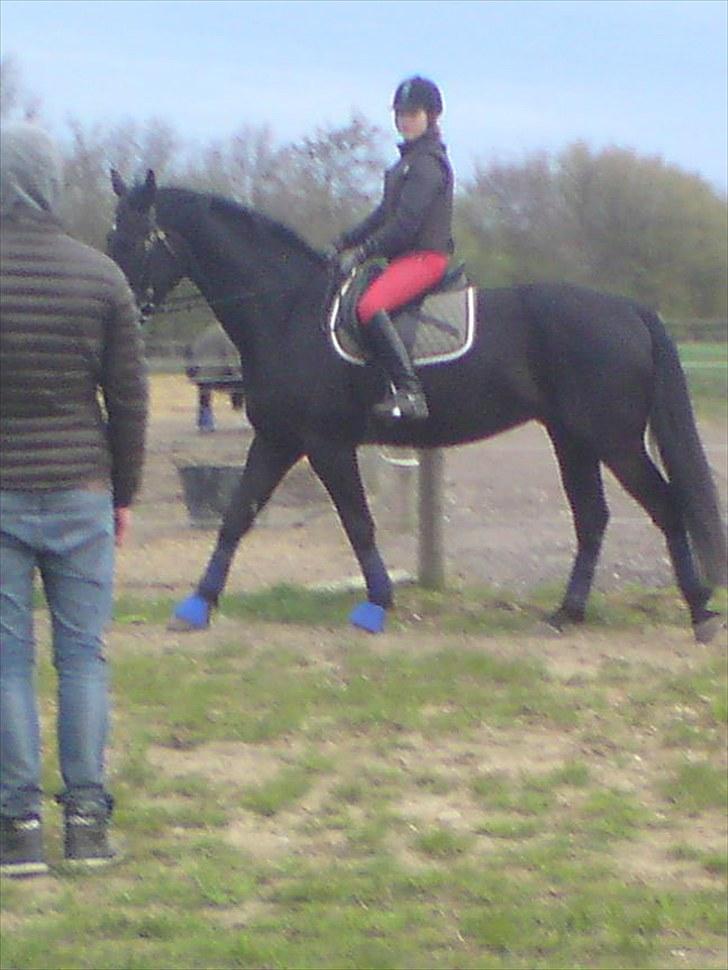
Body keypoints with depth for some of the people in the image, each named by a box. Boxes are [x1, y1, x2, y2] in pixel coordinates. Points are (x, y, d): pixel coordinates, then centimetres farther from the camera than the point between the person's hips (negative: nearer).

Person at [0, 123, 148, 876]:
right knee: (82, 656, 8)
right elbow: (128, 397, 2)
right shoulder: (100, 276, -1)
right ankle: (87, 818, 9)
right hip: (81, 495, 2)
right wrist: (124, 494, 12)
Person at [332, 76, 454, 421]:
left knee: (369, 307, -33)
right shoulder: (410, 159, 21)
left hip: (424, 257, -11)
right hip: (405, 257, 11)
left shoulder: (427, 162, -12)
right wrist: (344, 243, 15)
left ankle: (409, 391, -39)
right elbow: (385, 214, 24)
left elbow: (405, 222, -19)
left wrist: (362, 251, -18)